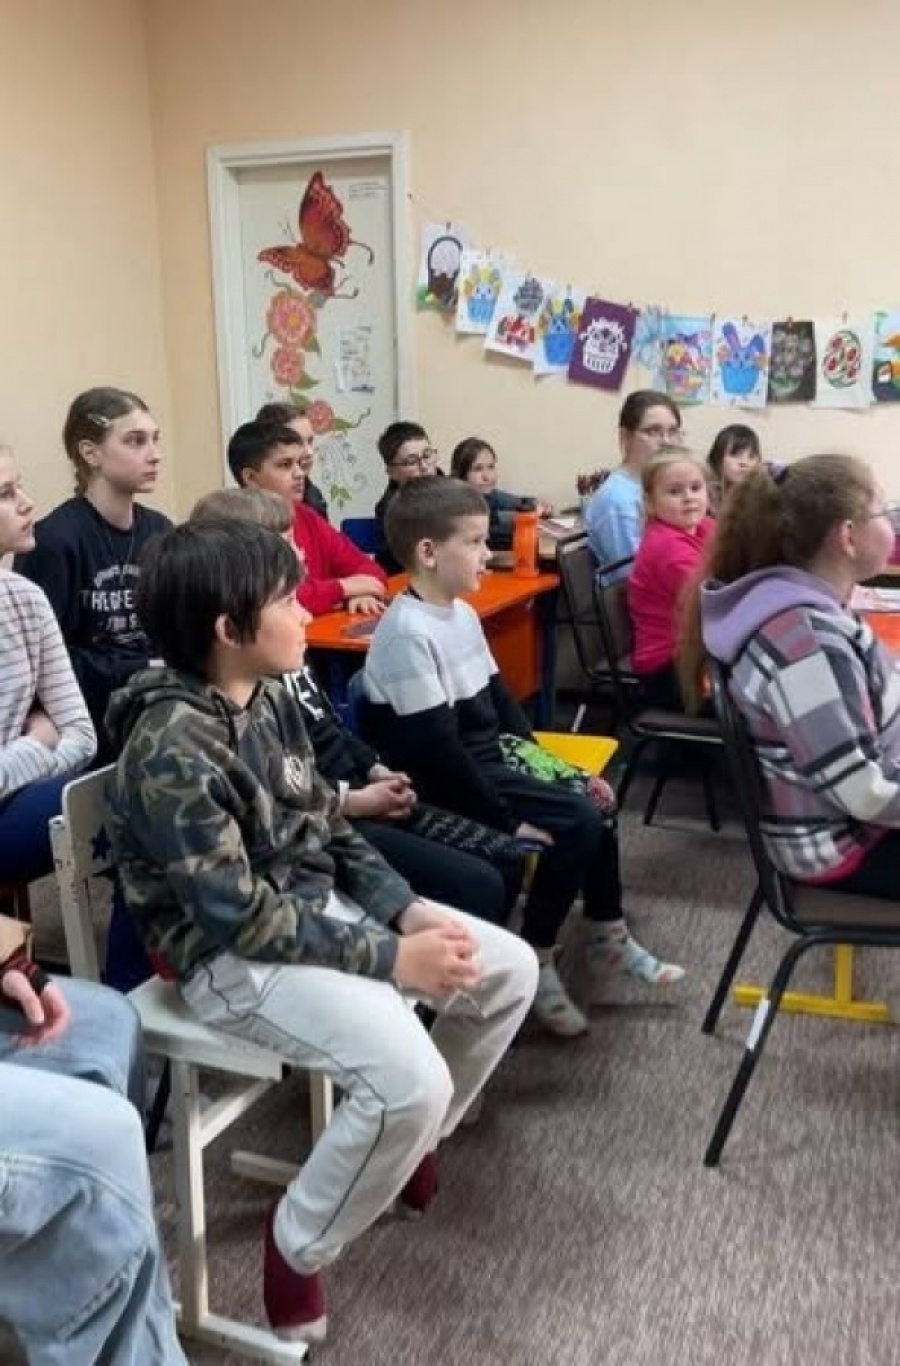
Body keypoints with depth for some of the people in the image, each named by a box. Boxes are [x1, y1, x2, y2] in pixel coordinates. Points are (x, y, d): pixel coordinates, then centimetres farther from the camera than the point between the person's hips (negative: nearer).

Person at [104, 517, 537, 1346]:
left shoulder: (268, 697, 1)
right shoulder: (172, 747, -26)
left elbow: (330, 827, 9)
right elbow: (241, 915, -26)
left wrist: (407, 909, -5)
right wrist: (389, 959, -23)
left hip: (318, 905, 9)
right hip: (229, 954, -9)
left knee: (509, 969, 6)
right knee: (410, 1080, -26)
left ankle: (411, 1143, 27)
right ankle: (296, 1249, 3)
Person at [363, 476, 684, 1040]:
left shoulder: (462, 614, 7)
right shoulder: (408, 633, -23)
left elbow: (498, 695, 17)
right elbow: (436, 748, -24)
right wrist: (506, 818, -20)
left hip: (488, 759, 9)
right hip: (443, 786, -9)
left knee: (591, 801, 7)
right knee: (578, 823, -16)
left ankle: (608, 938, 24)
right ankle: (535, 962, -2)